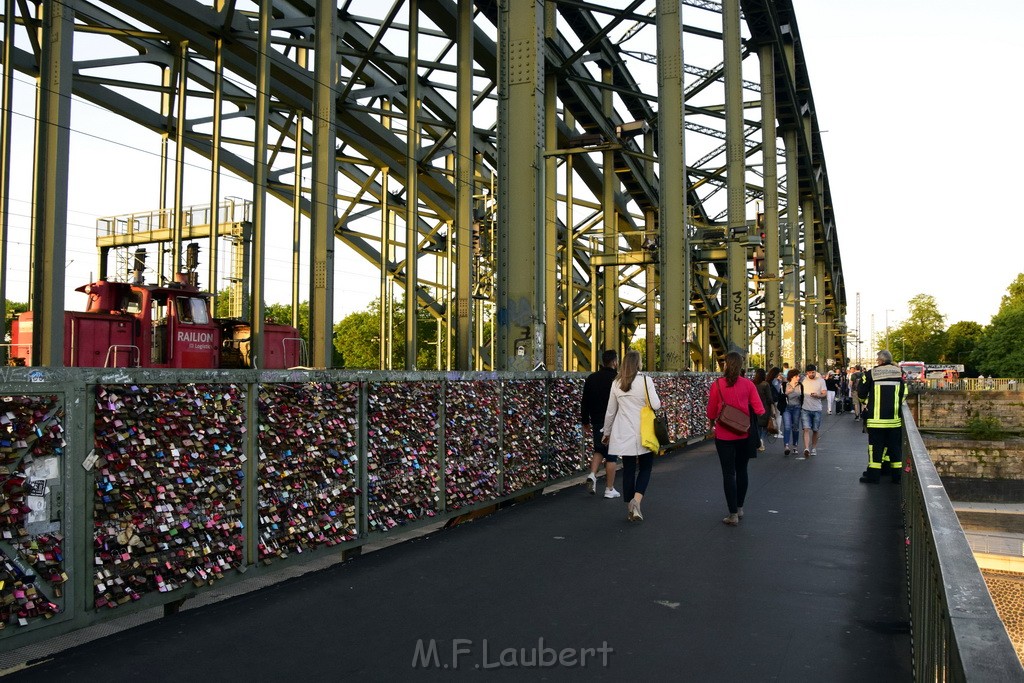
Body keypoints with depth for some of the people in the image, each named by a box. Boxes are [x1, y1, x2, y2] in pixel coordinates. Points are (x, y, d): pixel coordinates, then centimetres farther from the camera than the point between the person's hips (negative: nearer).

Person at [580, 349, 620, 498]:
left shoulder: (591, 378, 5)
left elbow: (584, 402, 8)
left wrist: (585, 422, 15)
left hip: (597, 422, 4)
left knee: (599, 450, 21)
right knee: (611, 455, 3)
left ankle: (592, 475, -2)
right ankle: (609, 489, 8)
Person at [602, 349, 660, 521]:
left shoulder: (616, 383, 3)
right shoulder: (645, 380, -9)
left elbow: (610, 411, 9)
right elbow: (656, 405, -12)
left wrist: (607, 432, 20)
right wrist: (660, 403, 12)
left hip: (623, 434, 3)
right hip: (643, 433, -3)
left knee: (628, 470, 9)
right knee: (645, 468, 10)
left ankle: (630, 509, 15)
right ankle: (636, 500, -12)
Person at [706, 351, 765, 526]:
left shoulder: (717, 385, -9)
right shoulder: (748, 384, -4)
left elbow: (711, 413, -1)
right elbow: (759, 409, -4)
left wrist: (713, 421, 21)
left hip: (724, 435, -3)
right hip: (744, 434, 3)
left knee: (728, 473, 3)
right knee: (741, 470, 18)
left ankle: (733, 514, 2)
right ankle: (739, 508, 30)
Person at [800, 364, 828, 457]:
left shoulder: (821, 381, 2)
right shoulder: (803, 380, 5)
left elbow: (825, 394, -3)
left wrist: (817, 395, -22)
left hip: (817, 409, 0)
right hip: (805, 409, 0)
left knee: (815, 430, 11)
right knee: (806, 429, -13)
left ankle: (814, 448, 27)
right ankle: (806, 449, -24)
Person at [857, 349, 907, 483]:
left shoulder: (871, 374, -6)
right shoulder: (899, 373, 3)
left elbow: (862, 394, 0)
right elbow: (904, 394, 5)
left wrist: (866, 402, 20)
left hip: (876, 417, -3)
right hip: (894, 417, 3)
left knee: (875, 444, 2)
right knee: (895, 446, 10)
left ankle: (873, 475, 4)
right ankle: (897, 475, 14)